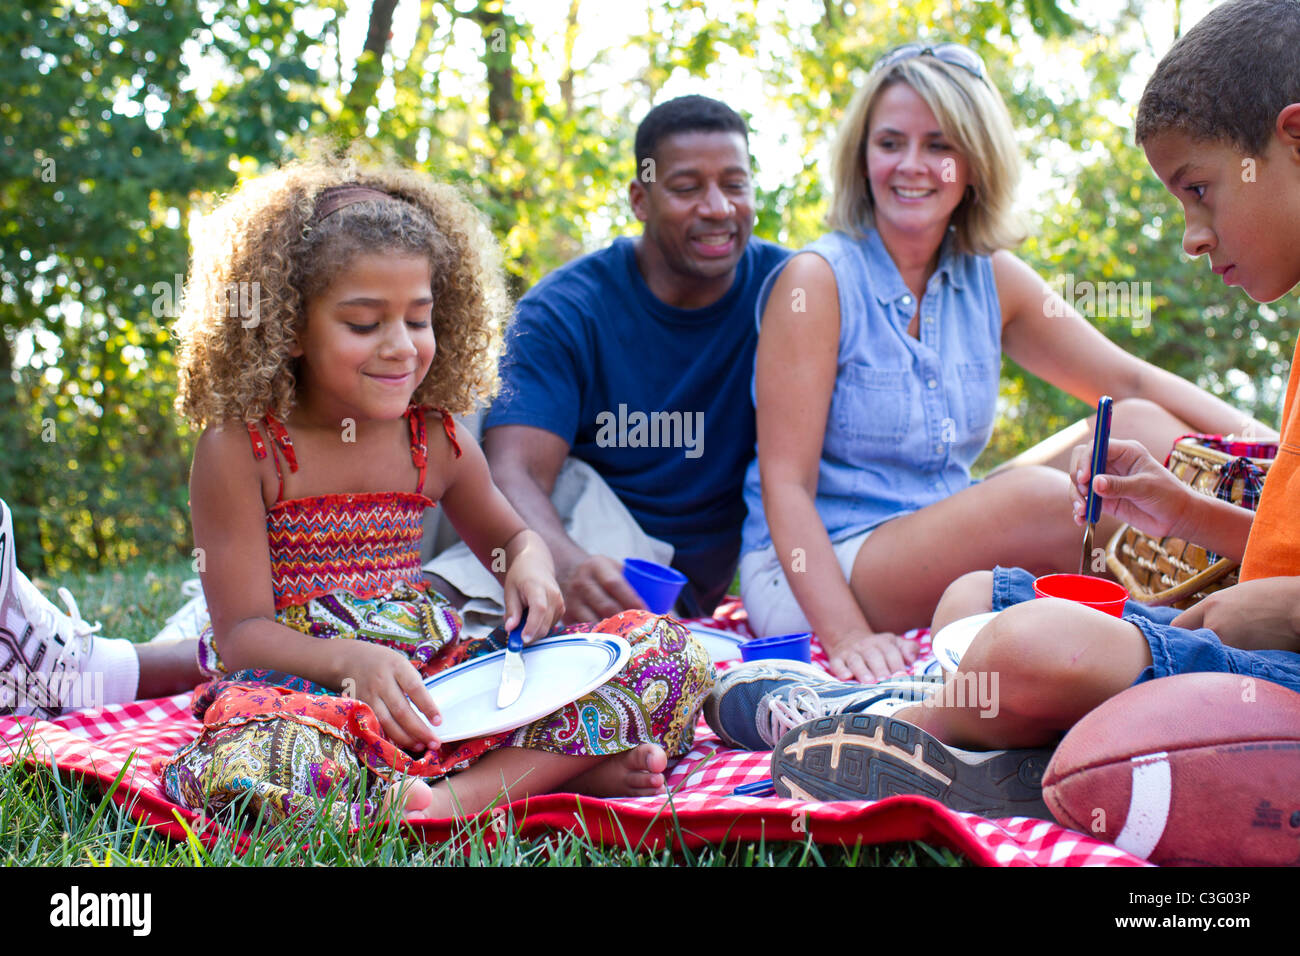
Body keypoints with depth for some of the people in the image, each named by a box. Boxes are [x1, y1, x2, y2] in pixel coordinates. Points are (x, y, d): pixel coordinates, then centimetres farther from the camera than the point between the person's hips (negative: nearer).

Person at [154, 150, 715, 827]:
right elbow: (242, 632, -9)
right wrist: (355, 660, -29)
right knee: (257, 769, -43)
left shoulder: (437, 440, 6)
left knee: (670, 651, -9)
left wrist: (530, 565, -1)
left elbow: (509, 535, 25)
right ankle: (560, 768, -34)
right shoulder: (242, 449, -7)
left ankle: (460, 794, -28)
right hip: (302, 687, -4)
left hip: (435, 678, 5)